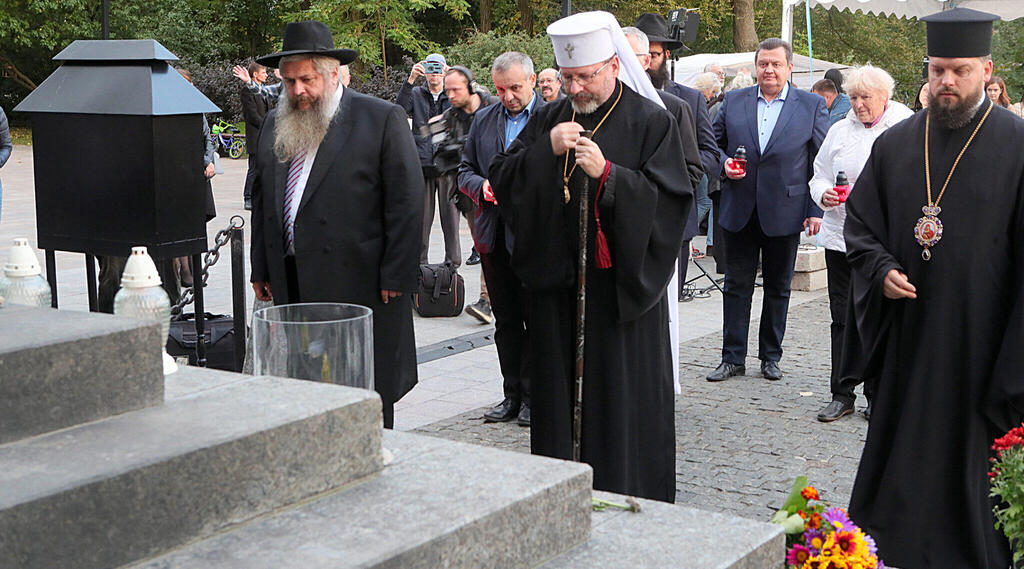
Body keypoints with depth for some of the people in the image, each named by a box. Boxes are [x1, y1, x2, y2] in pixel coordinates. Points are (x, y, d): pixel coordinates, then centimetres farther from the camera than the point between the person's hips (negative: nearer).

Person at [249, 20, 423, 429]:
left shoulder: (383, 119, -4)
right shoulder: (274, 124, 14)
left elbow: (406, 202, -7)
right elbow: (261, 199, 20)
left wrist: (396, 277, -11)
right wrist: (261, 269, 14)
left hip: (360, 284, -5)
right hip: (292, 284, 5)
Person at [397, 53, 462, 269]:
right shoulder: (416, 94, 12)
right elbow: (399, 109, -6)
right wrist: (411, 79, -14)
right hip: (422, 164, 1)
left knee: (450, 214, 0)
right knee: (421, 216, 2)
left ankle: (453, 260, 7)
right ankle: (419, 261, 8)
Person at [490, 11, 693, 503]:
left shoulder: (650, 122, -2)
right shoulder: (550, 119, 10)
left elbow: (671, 200, -11)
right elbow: (501, 179, 4)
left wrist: (607, 174, -21)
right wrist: (547, 149, -12)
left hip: (622, 284, -4)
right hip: (556, 283, 4)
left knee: (623, 394, 0)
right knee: (559, 393, 8)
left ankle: (627, 503, 11)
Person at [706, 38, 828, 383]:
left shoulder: (812, 106, 1)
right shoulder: (733, 101, 6)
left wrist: (816, 210, -4)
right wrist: (724, 163, -7)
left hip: (785, 212, -1)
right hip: (739, 212, 1)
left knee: (778, 288, 9)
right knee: (736, 286, 5)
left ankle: (771, 357, 21)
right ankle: (733, 358, 13)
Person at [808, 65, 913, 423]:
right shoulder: (839, 131, 11)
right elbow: (819, 175, 16)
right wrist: (824, 195, -5)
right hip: (841, 238, 3)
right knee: (843, 318, 4)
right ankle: (843, 395, 12)